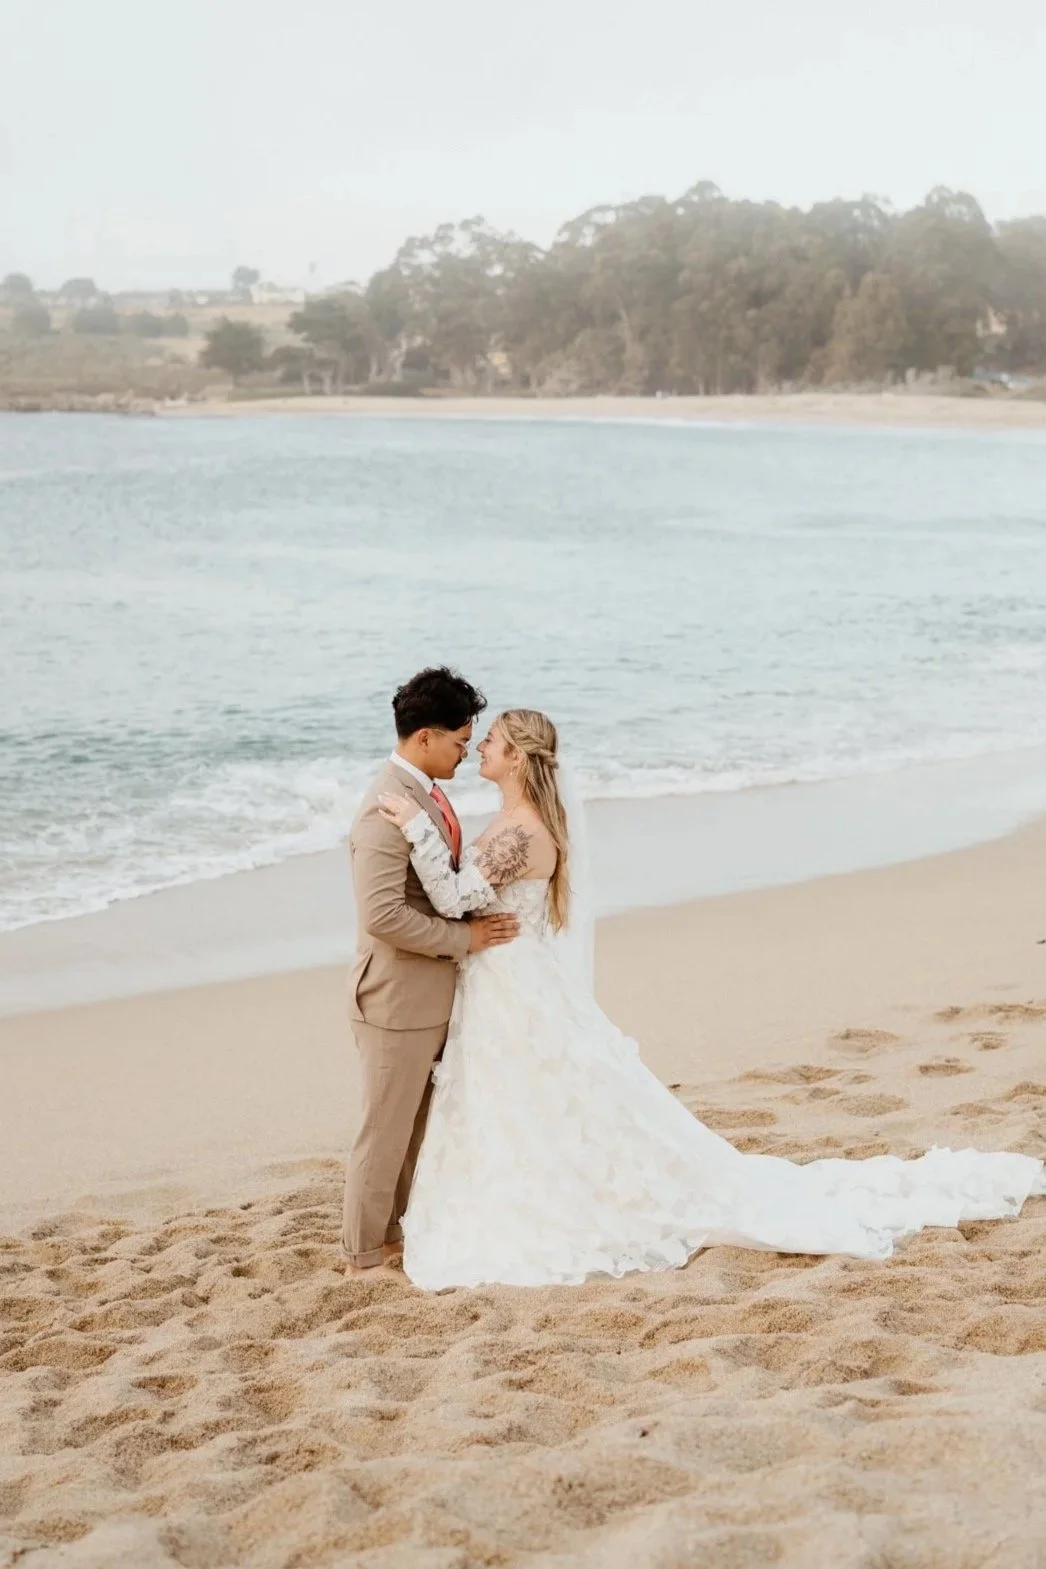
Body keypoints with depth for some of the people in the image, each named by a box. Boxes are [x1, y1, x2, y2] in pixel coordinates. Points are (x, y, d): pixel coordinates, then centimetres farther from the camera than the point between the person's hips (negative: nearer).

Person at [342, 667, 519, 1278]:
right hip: (398, 998, -9)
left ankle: (395, 1234, 32)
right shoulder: (387, 810, -24)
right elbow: (383, 916, -29)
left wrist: (477, 921, 6)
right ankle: (367, 1255, 17)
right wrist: (465, 938, -21)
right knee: (387, 1129, 4)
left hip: (431, 996, 9)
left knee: (417, 1125, 19)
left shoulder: (425, 794, 7)